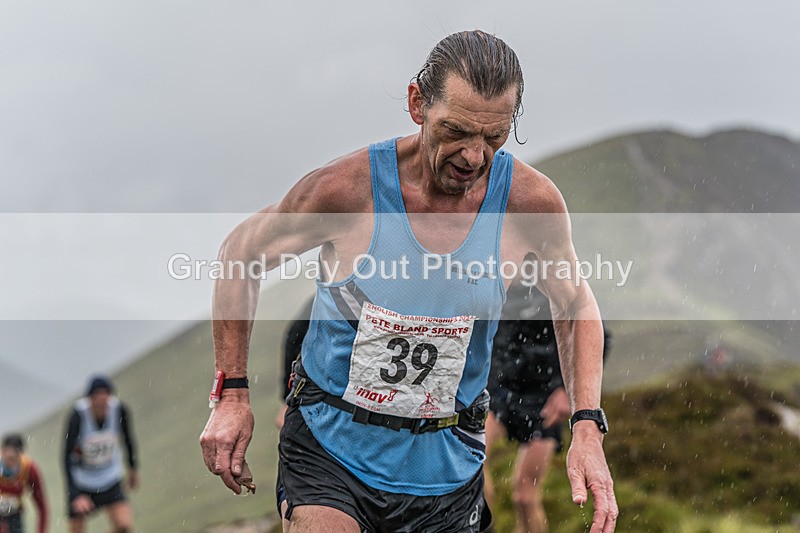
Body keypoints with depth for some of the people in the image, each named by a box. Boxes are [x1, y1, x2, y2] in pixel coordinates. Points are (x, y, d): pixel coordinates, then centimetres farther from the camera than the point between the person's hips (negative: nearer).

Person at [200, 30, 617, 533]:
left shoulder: (532, 202, -12)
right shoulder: (347, 188, -18)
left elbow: (576, 304, 8)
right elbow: (241, 253, 0)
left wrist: (588, 429, -4)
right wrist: (233, 395, -2)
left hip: (445, 462, 3)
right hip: (330, 441, -2)